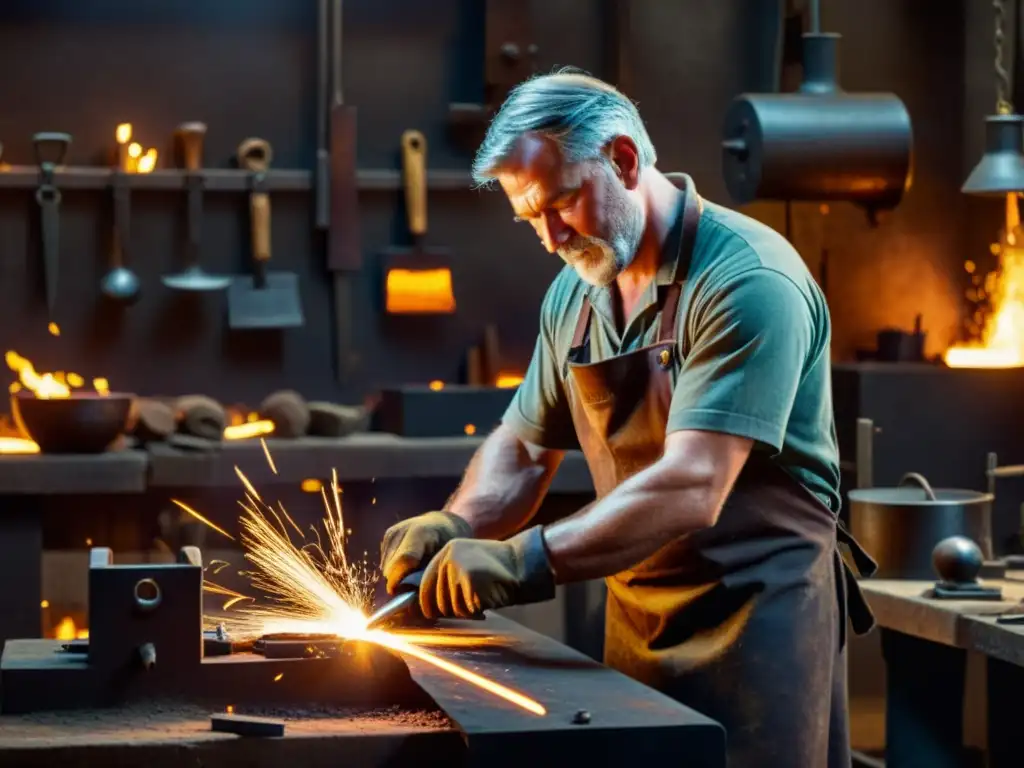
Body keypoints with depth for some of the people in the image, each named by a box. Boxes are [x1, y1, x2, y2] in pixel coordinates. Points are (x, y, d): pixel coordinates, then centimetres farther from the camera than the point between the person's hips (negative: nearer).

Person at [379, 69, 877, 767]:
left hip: (757, 614, -7)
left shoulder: (747, 282, -19)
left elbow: (690, 491, -28)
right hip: (637, 617, 7)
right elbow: (524, 447, 15)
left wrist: (527, 561, -33)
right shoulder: (575, 294, 7)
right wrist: (455, 528, -5)